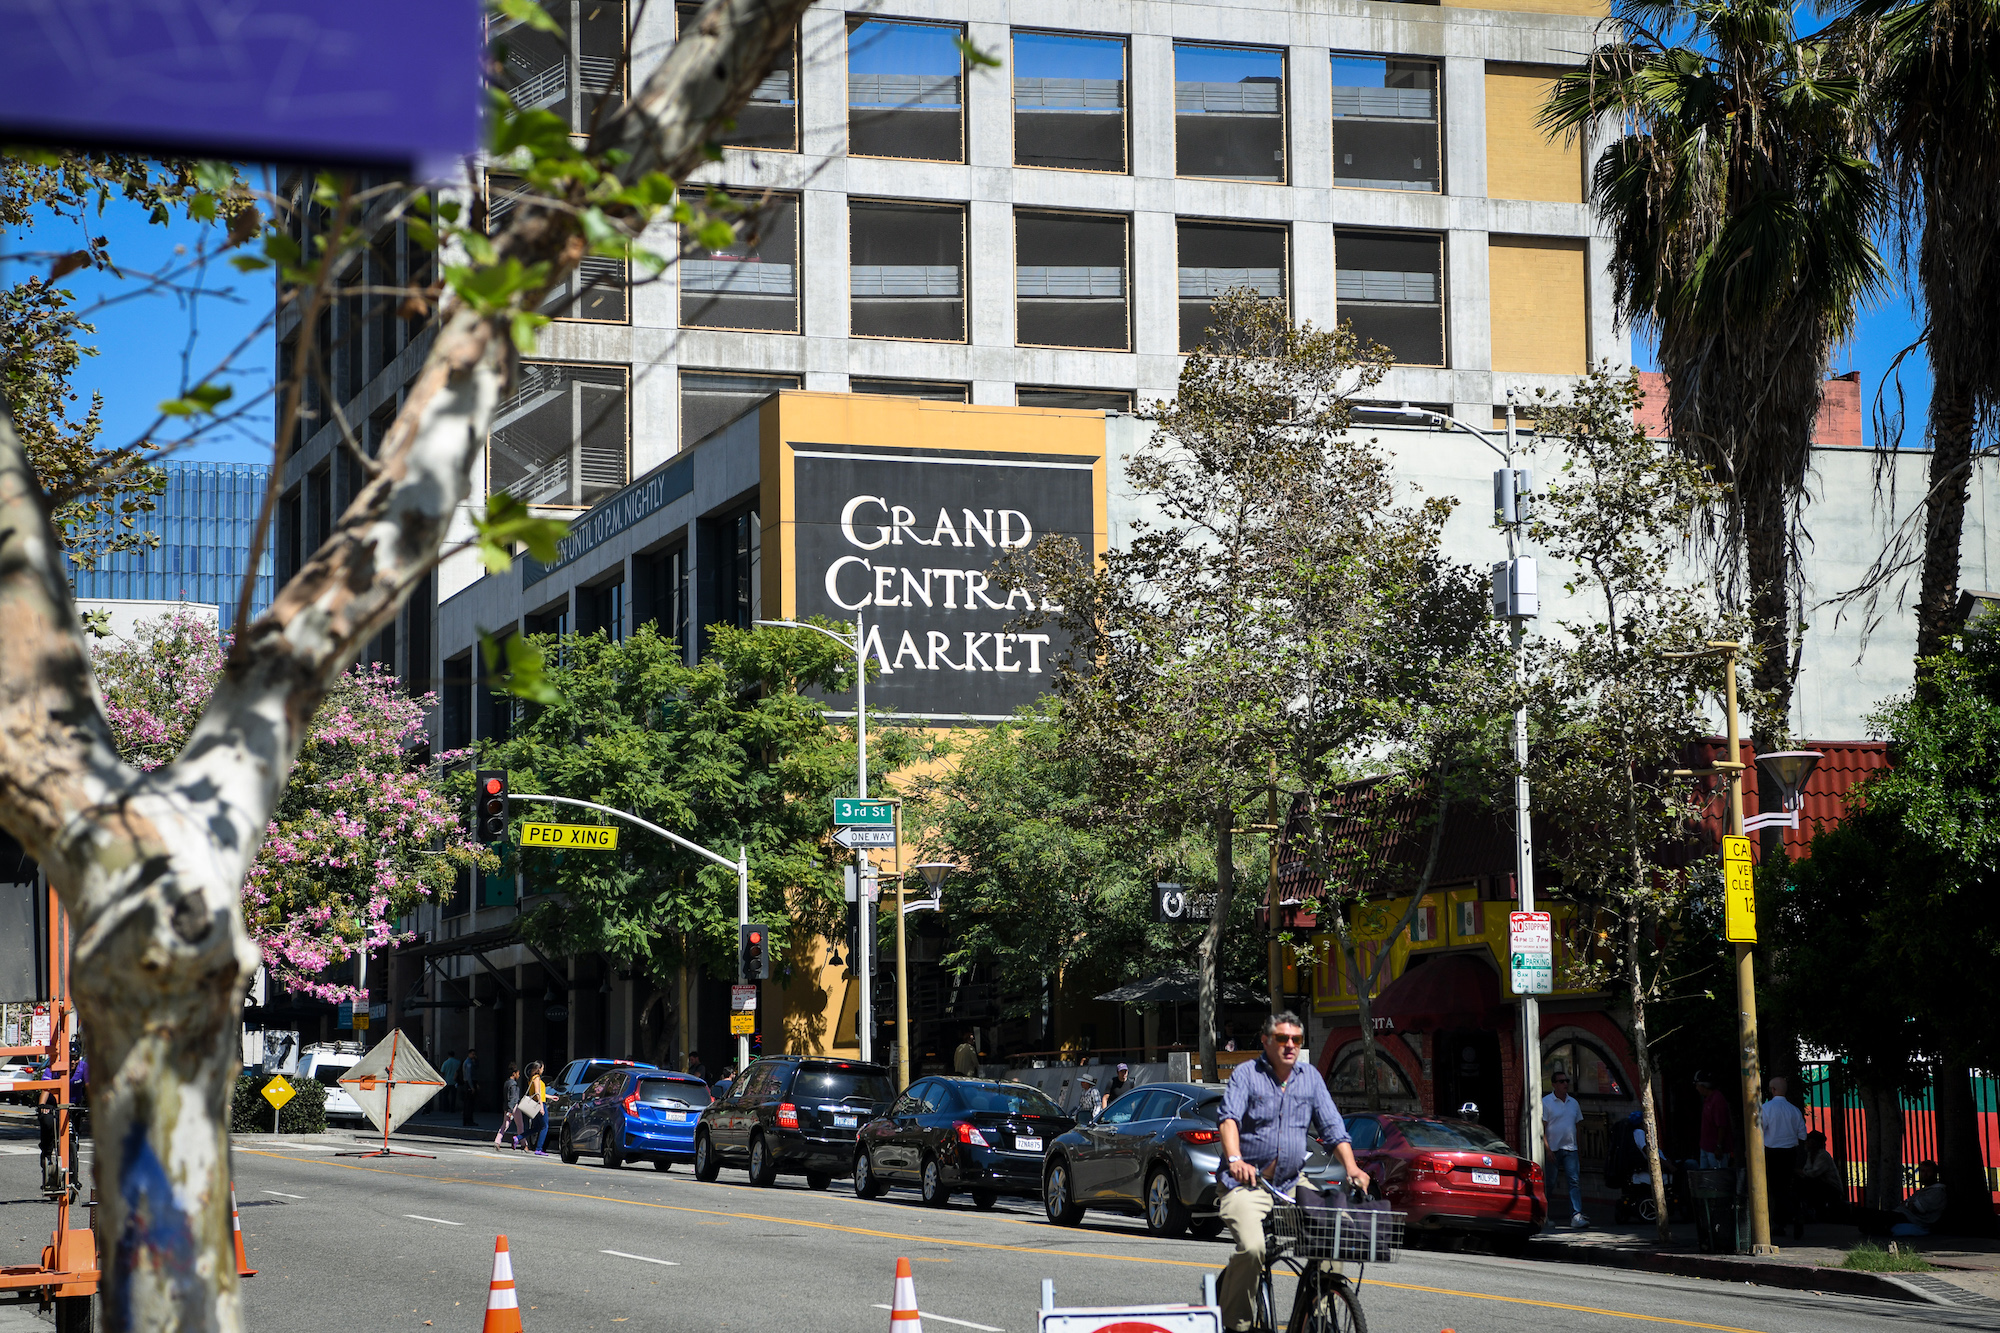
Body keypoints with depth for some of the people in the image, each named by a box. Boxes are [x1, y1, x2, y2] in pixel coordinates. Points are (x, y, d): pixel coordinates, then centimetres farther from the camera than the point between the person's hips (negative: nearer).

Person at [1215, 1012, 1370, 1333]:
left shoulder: (1310, 1077, 12)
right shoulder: (1246, 1074, -2)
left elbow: (1333, 1127, 9)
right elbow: (1230, 1118, -17)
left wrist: (1351, 1167, -8)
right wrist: (1235, 1159, -35)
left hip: (1292, 1184, 5)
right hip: (1246, 1183, -5)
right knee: (1252, 1247, -27)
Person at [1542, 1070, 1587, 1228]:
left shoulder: (1573, 1103, 14)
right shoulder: (1545, 1102, -2)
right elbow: (1542, 1128, -6)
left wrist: (1579, 1150, 16)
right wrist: (1547, 1149, -15)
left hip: (1570, 1150, 4)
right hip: (1553, 1149, -4)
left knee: (1575, 1181, -9)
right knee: (1550, 1184, 1)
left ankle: (1576, 1216, -16)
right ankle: (1549, 1219, 8)